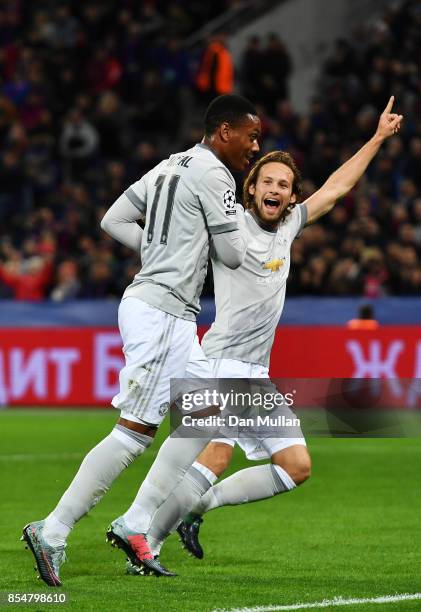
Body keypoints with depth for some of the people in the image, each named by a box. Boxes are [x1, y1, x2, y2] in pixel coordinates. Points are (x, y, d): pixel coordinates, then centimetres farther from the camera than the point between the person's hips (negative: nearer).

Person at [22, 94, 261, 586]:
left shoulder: (170, 167, 17)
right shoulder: (212, 173, -10)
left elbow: (113, 221, 20)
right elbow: (232, 255, -8)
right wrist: (233, 223, 12)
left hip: (171, 317, 10)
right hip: (159, 310, -10)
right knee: (135, 430, -11)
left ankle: (135, 525, 10)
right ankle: (52, 532, -11)